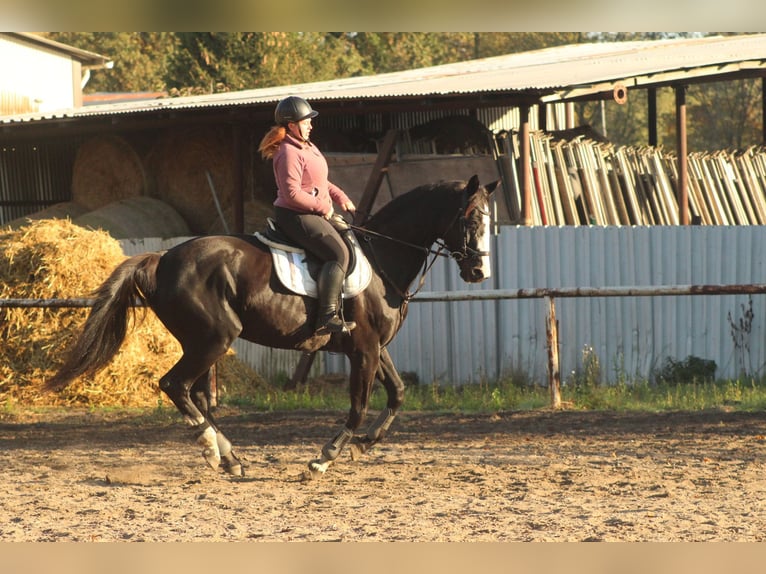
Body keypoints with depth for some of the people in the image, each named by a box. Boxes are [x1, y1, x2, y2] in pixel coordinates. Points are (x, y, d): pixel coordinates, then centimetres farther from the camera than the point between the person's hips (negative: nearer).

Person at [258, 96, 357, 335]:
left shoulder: (307, 147, 15)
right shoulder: (289, 153, -19)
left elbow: (319, 181, 25)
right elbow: (292, 193, -25)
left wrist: (340, 197, 11)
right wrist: (323, 207, -18)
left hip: (314, 214, 11)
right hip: (296, 216, -11)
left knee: (346, 242, 17)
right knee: (338, 253, -21)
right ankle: (327, 317, -26)